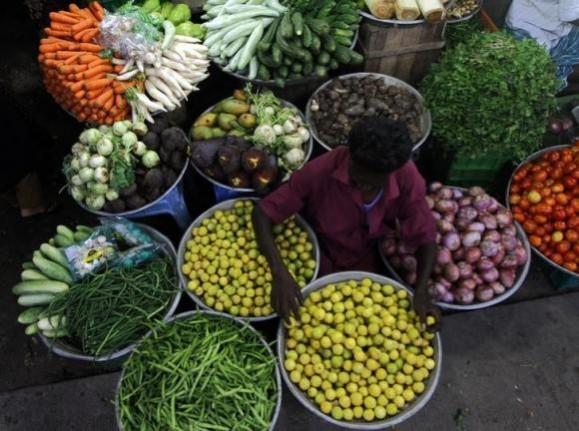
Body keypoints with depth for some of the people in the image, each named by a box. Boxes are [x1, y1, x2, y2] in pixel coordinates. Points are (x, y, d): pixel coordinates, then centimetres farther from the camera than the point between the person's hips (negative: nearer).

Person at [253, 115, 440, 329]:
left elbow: (425, 239, -15)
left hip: (366, 265, 2)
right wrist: (280, 274, -40)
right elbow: (263, 213, -27)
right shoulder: (321, 171, -32)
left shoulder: (407, 178, -26)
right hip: (318, 262, -1)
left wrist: (421, 292, -32)